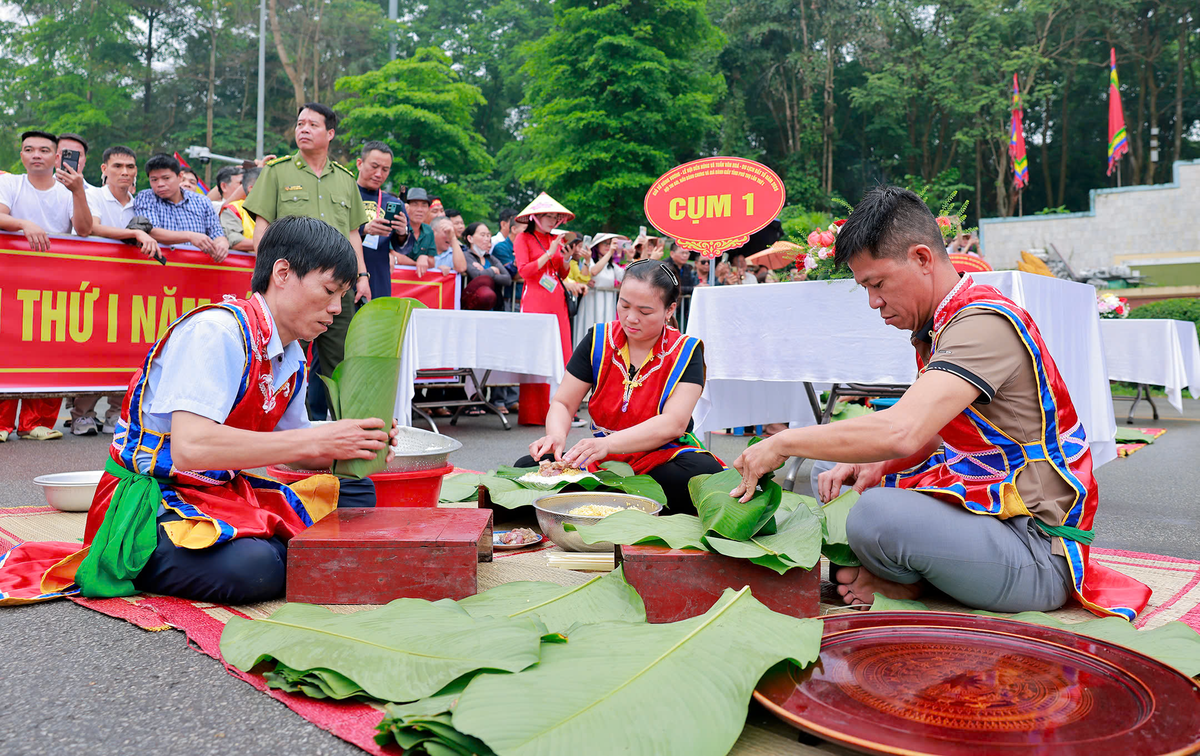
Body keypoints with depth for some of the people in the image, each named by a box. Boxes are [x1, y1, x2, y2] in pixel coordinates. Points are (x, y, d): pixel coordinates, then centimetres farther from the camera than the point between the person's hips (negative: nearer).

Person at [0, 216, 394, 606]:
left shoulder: (293, 359, 7)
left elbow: (293, 450, 17)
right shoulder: (217, 330, -20)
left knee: (356, 493, 0)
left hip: (223, 493, 8)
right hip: (149, 499, -8)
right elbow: (190, 447, -32)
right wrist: (317, 440, -28)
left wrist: (350, 449, -5)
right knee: (251, 568, -34)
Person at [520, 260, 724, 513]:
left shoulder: (685, 351, -5)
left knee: (704, 471, -37)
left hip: (662, 459, -2)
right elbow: (563, 403, 4)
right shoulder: (599, 340, 4)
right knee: (527, 467, -21)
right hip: (600, 463, 2)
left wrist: (608, 443, -32)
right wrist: (556, 435, -21)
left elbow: (673, 424, -18)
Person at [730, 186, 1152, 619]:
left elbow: (902, 431, -35)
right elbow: (932, 436, 17)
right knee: (840, 488, 15)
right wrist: (874, 467, -3)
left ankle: (909, 585, -3)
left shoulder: (983, 324, -22)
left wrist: (784, 443, -25)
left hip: (1038, 555, -10)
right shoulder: (941, 327, 10)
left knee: (877, 515, -34)